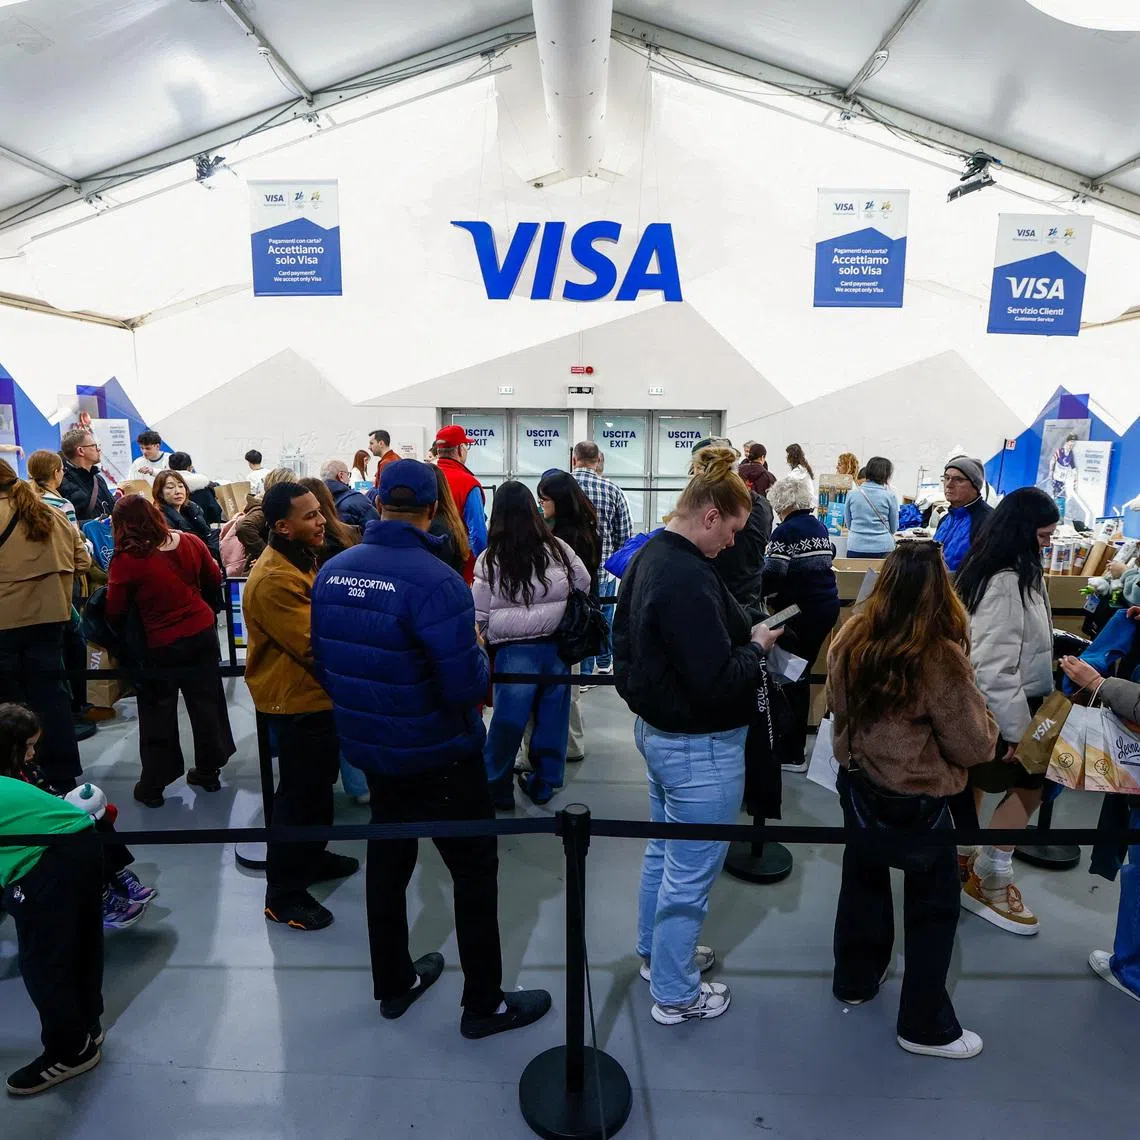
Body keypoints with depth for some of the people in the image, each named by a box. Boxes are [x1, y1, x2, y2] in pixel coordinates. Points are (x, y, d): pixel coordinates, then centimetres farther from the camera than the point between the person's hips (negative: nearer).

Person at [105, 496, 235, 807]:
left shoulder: (125, 561, -17)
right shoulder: (190, 541, -4)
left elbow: (115, 613, -9)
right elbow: (214, 582, 9)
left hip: (160, 645, -4)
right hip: (202, 633, 4)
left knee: (158, 714, 11)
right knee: (206, 702, 16)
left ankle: (153, 785, 24)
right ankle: (208, 770, 29)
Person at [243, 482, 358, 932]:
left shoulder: (302, 559, 6)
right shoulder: (273, 581, -27)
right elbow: (316, 646, -28)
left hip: (316, 694, 10)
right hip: (297, 701, -10)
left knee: (319, 783, 23)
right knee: (300, 793, 2)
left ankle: (312, 857, 43)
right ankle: (284, 894, 19)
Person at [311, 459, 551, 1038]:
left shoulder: (332, 572, -5)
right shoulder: (435, 580, -26)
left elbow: (325, 662, 5)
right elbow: (466, 687, -27)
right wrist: (480, 656, -6)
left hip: (367, 746, 7)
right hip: (438, 754, -6)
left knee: (387, 859, 23)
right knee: (475, 870, 11)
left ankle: (393, 984, 41)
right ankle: (484, 1004, 26)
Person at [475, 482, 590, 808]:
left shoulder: (489, 560, -10)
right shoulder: (557, 548, -4)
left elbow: (478, 616, -5)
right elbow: (584, 586, 9)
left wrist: (490, 640, 14)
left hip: (514, 652, -2)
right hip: (556, 646, 3)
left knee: (507, 721, 9)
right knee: (551, 716, 14)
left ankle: (496, 789, 22)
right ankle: (543, 784, 28)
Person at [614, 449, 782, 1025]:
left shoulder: (650, 556, 3)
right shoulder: (690, 581, -29)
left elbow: (626, 634, 14)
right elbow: (718, 680, -30)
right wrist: (757, 646, -12)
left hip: (656, 728, 10)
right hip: (699, 747, -10)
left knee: (663, 851, 26)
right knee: (690, 872, 8)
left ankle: (656, 953, 47)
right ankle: (675, 995, 28)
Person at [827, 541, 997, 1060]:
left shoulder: (851, 638, -9)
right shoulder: (939, 656, -25)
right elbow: (974, 745, -16)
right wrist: (985, 721, 3)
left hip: (856, 782, 6)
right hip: (915, 799, -5)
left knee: (863, 879, 23)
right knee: (933, 907, 14)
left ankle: (854, 980, 42)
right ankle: (924, 1026, 28)